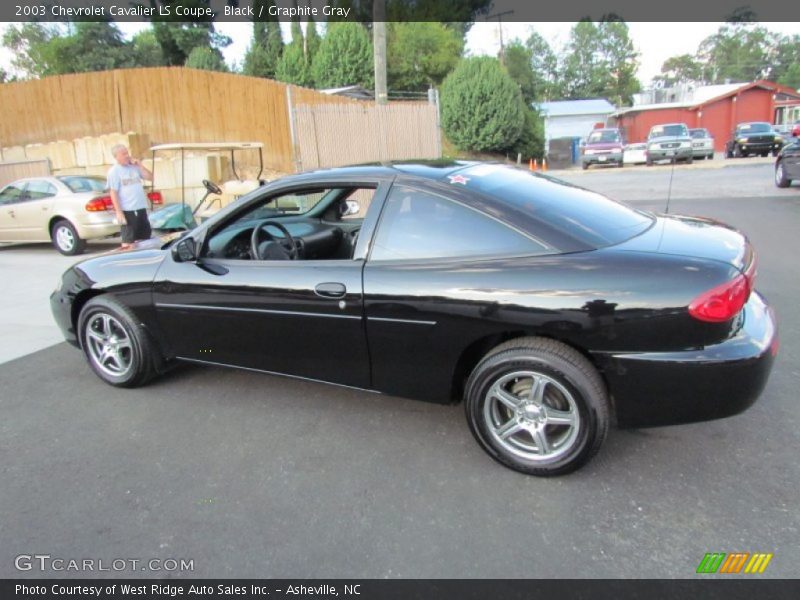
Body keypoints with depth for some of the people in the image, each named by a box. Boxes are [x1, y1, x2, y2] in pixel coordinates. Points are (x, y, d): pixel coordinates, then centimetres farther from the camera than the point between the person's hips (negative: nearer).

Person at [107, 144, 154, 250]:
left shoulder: (134, 167, 9)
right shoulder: (114, 171, -6)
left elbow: (150, 177, 8)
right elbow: (113, 193, -9)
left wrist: (139, 165, -1)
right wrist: (119, 212, -16)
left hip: (141, 208, 6)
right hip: (127, 210, -6)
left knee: (146, 237, 14)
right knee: (128, 240, 0)